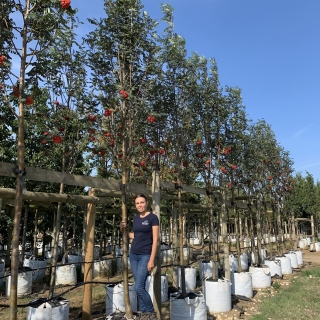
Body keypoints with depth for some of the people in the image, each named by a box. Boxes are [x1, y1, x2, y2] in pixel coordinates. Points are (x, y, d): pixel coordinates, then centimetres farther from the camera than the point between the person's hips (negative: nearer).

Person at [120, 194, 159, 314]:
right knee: (139, 286, 9)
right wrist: (124, 230, 4)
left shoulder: (153, 217, -10)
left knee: (139, 287, -9)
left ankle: (151, 312, 10)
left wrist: (152, 259, -16)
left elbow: (155, 239, -12)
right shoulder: (136, 218, 9)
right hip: (133, 255, 6)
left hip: (145, 256, -6)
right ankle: (142, 312, 21)